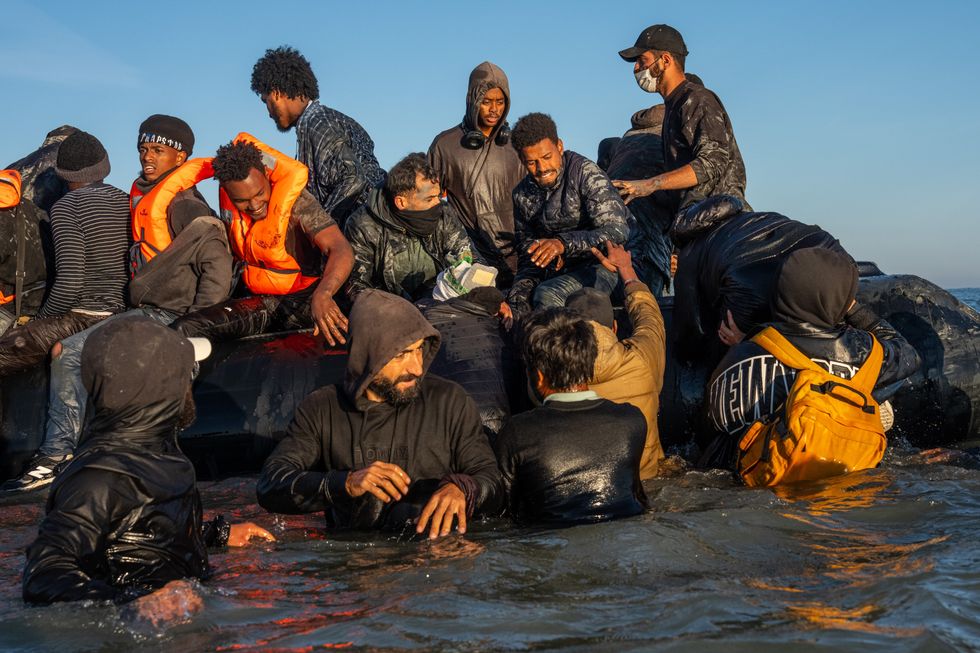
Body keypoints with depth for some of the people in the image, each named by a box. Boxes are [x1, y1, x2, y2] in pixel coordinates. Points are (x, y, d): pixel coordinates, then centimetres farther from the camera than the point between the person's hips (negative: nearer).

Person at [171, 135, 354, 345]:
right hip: (259, 301, 5)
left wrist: (323, 294, -51)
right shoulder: (230, 196, -2)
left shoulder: (296, 200, -19)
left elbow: (342, 251, -33)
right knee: (185, 328, -18)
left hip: (303, 296, -5)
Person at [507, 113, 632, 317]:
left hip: (601, 264, -6)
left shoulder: (584, 172, -11)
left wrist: (563, 243, -36)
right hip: (559, 270, 6)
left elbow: (616, 231, -21)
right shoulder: (522, 195, 8)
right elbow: (527, 254, 13)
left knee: (548, 295, -30)